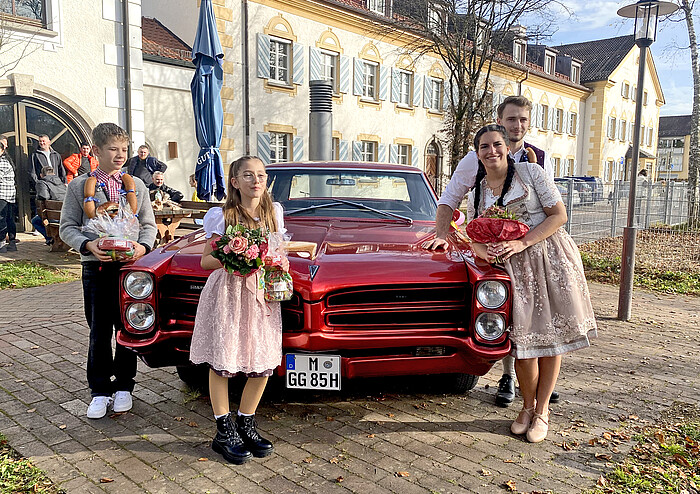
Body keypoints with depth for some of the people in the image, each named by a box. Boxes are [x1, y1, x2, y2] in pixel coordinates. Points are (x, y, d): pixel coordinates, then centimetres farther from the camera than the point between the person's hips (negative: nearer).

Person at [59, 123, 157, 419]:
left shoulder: (136, 185, 8)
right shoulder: (79, 186, 3)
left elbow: (148, 225, 10)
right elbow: (67, 227, 2)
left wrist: (143, 246, -10)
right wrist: (87, 245, -16)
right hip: (96, 267, -1)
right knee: (99, 331, 4)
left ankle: (123, 387, 22)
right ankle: (100, 391, 17)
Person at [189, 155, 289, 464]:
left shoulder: (273, 212, 7)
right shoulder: (222, 217, -5)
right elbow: (206, 260, -2)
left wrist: (281, 262, -2)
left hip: (263, 293, 4)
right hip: (228, 292, -4)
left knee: (263, 363, 5)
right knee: (222, 362, 2)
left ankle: (246, 425, 25)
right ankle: (224, 432, 18)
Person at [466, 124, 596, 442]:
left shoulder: (530, 172, -1)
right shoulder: (476, 193, 9)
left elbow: (559, 215, -6)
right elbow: (473, 236, 10)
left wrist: (522, 243, -16)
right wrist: (480, 249, -14)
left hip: (550, 258, -2)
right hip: (513, 266, 2)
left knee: (550, 335, 2)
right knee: (523, 338, -1)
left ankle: (542, 411, 17)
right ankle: (527, 406, 21)